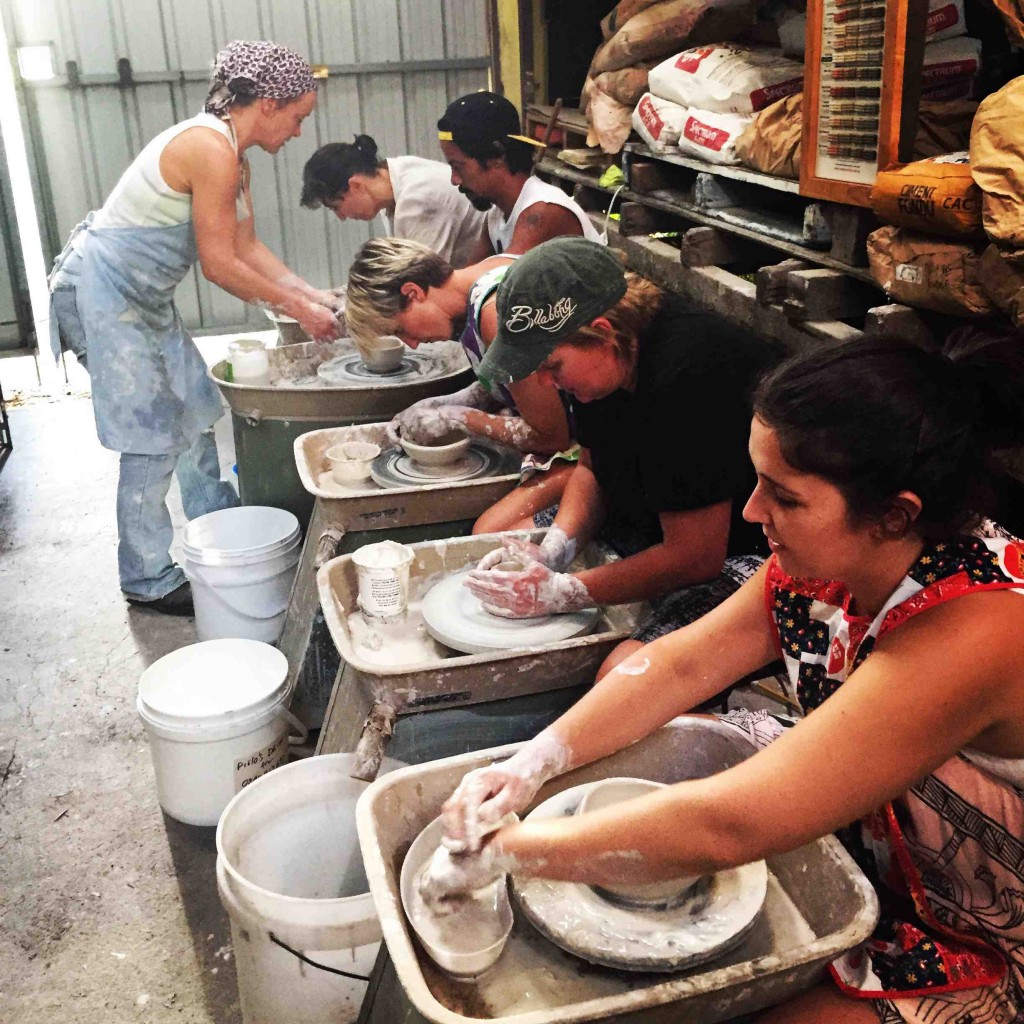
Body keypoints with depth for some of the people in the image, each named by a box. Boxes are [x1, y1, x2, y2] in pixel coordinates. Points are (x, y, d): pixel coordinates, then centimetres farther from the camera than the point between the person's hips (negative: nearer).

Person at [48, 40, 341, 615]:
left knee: (195, 411, 16)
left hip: (143, 297, 10)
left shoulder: (233, 157, 8)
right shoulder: (211, 148, -23)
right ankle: (149, 581, 8)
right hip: (102, 292, -10)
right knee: (153, 439, -6)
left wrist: (315, 296, 2)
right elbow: (221, 266, -23)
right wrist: (299, 310, -14)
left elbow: (248, 248, 9)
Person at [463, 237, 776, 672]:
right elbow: (592, 466, 11)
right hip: (657, 525, 10)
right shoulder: (608, 359, -5)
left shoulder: (685, 380, -32)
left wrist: (561, 592, -22)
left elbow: (695, 556, -27)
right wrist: (555, 547, -7)